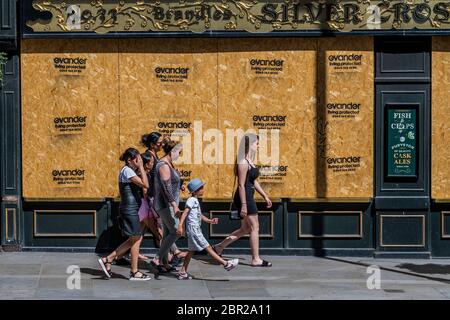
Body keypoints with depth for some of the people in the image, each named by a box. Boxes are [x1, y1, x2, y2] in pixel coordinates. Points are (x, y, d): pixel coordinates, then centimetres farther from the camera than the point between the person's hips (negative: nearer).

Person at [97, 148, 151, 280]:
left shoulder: (129, 171, 16)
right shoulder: (127, 171, -14)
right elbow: (145, 184, -21)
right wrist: (141, 167, -16)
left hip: (130, 210, 10)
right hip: (130, 209, -10)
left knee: (134, 239, 14)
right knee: (136, 239, 0)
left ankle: (107, 260, 16)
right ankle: (134, 272, 10)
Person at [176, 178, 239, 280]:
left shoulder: (196, 201, 16)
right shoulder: (191, 200, -13)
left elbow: (200, 216, 22)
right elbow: (185, 213, -23)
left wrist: (209, 221, 9)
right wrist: (180, 226, -32)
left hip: (196, 229, 10)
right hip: (193, 229, -10)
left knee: (192, 251, 12)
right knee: (208, 247, -6)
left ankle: (183, 272, 15)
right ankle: (226, 264, -4)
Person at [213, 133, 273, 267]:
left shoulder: (249, 161, 14)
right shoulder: (243, 162, -17)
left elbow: (254, 182, 21)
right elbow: (241, 185, -20)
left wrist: (265, 196, 21)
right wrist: (244, 205, -22)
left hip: (248, 197, 10)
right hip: (244, 197, -10)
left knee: (245, 229, 16)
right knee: (255, 228, -2)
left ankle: (219, 247, 24)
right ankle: (256, 259, 6)